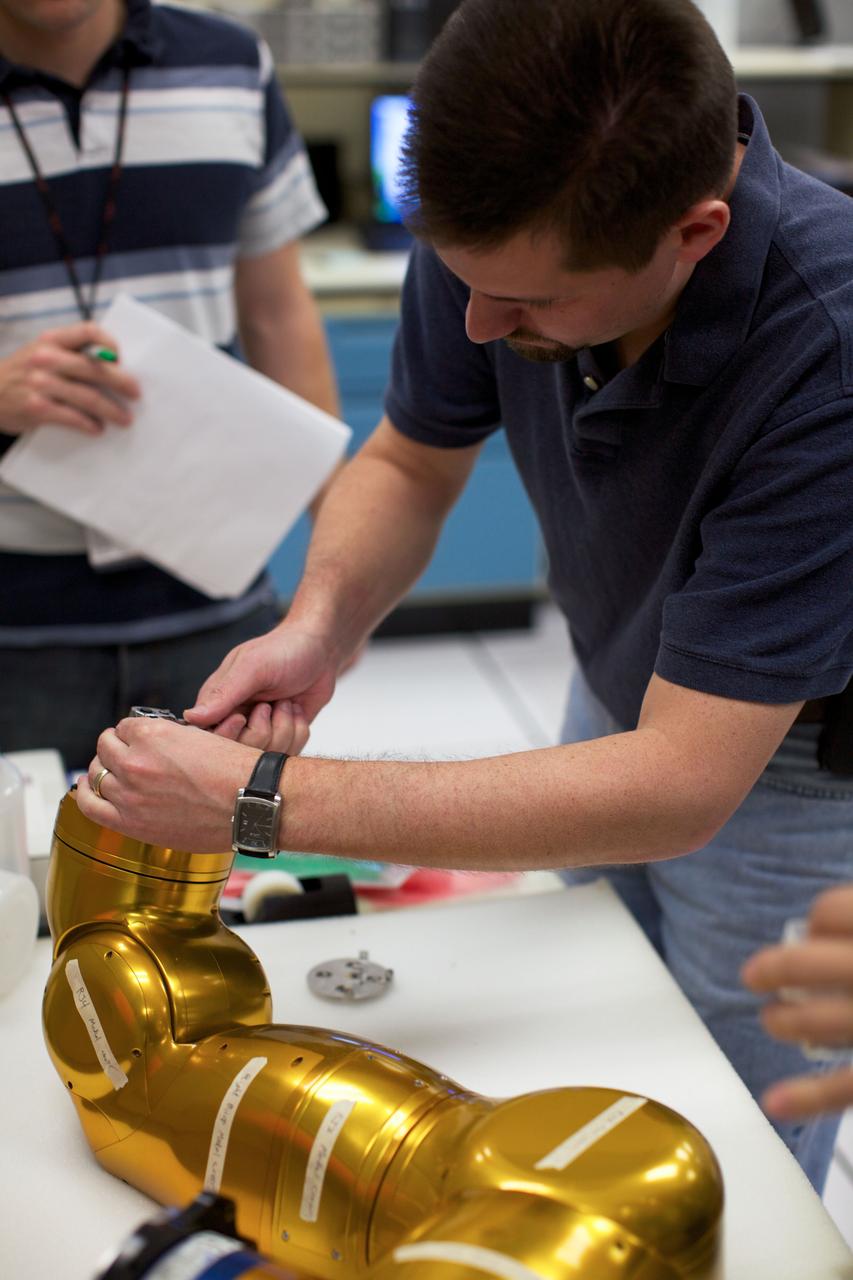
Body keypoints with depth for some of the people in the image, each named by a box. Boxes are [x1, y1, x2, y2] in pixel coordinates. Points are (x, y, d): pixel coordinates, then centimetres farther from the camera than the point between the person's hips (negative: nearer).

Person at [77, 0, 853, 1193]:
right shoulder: (498, 232, -22)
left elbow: (680, 787, -38)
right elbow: (408, 463, -3)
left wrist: (259, 801, -38)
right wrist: (320, 621, -25)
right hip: (617, 697, 5)